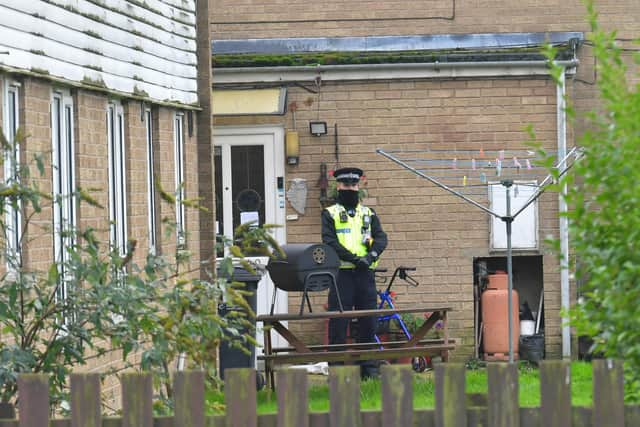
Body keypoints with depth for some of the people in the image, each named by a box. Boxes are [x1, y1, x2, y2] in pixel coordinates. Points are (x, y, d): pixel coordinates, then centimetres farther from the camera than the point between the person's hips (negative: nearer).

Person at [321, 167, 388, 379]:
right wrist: (354, 258, -17)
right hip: (341, 273, -3)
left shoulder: (369, 214, 18)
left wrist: (372, 255, -15)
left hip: (365, 274, 3)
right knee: (338, 323, -4)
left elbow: (381, 238, 5)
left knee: (368, 322, 4)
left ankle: (369, 367, 9)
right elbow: (329, 241, -7)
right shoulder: (330, 214, 7)